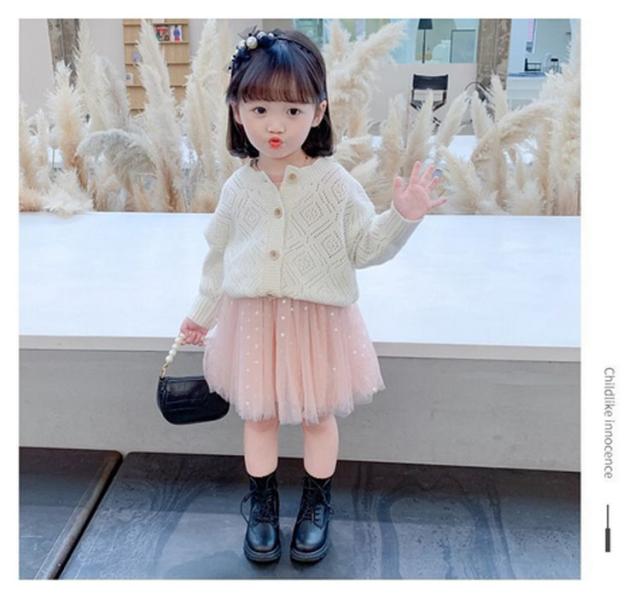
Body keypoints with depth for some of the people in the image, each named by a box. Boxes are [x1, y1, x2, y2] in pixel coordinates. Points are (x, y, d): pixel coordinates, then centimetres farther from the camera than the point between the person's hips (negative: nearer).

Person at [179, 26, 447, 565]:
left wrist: (402, 217, -22)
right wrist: (203, 313, 18)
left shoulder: (335, 183, -9)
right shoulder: (239, 188, -2)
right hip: (253, 319, 2)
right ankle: (263, 505, 36)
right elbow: (219, 255, 10)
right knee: (258, 415, 14)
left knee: (318, 415, 13)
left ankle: (317, 506, 36)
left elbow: (366, 248, -5)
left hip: (318, 320, -2)